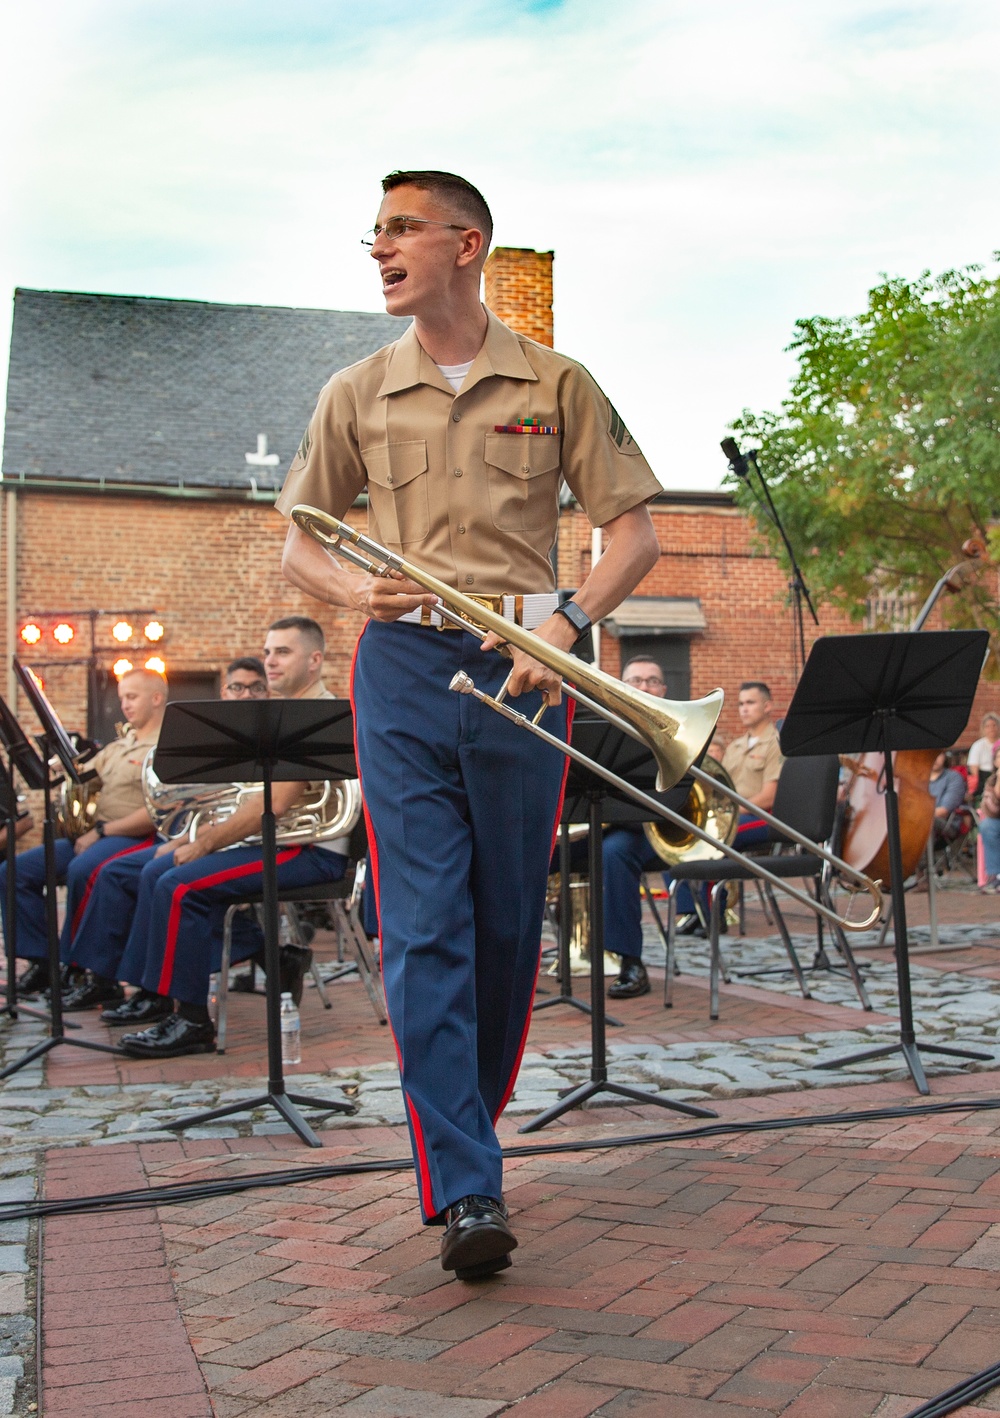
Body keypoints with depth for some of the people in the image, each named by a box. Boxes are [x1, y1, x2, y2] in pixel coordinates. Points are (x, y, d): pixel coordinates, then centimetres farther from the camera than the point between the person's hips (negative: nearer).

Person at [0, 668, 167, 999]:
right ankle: (42, 961, -2)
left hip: (135, 837, -9)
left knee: (82, 870, -38)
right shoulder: (116, 747, 24)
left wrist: (101, 831, -17)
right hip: (90, 835, 9)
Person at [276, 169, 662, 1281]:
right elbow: (298, 544, 16)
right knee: (422, 928, -9)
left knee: (508, 924, 7)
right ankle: (466, 1191, -9)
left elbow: (632, 530, 6)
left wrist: (569, 620, -11)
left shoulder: (556, 385, 7)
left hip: (520, 669, 0)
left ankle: (469, 1121, 28)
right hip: (403, 666, 0)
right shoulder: (357, 395, 11)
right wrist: (356, 593, -6)